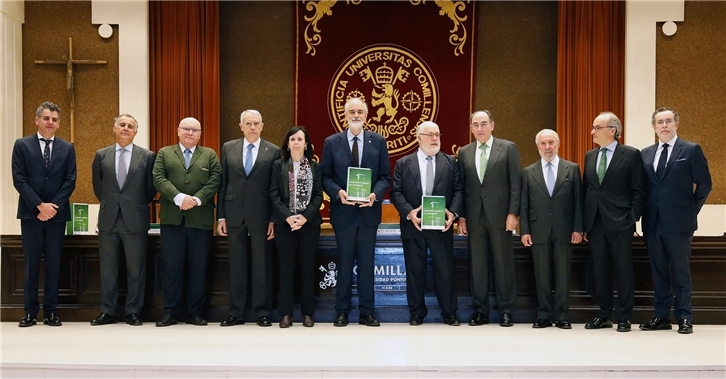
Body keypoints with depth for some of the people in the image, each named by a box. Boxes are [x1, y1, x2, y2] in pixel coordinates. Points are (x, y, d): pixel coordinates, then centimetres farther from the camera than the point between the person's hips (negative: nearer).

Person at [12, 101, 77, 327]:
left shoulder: (67, 148, 8)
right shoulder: (22, 145, 4)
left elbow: (70, 181, 2)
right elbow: (19, 179, -4)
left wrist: (53, 206, -10)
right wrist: (40, 205, -13)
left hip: (57, 213, 1)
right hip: (31, 213, -1)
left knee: (54, 264, 4)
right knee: (31, 263, 3)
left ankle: (51, 312, 10)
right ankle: (30, 312, 10)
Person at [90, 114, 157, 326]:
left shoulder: (147, 156, 2)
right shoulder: (101, 155, 8)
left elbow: (151, 189, 7)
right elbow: (97, 186, 16)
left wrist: (138, 207, 9)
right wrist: (109, 205, 15)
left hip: (135, 220, -2)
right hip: (108, 220, 2)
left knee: (136, 269, 3)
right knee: (107, 269, 7)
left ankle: (133, 312, 12)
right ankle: (108, 312, 15)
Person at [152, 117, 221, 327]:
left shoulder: (210, 154, 13)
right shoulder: (164, 153, 12)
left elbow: (215, 180, 0)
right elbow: (159, 178, -2)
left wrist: (196, 199, -15)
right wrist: (179, 197, -17)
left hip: (201, 219, 0)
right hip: (172, 219, 0)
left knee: (198, 267, 4)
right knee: (171, 266, 1)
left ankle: (195, 312, 11)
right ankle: (170, 311, 9)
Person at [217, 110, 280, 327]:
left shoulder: (273, 151, 2)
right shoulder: (228, 148, 9)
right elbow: (222, 184, 8)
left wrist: (274, 219, -5)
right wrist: (220, 216, 4)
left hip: (261, 215, -2)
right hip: (234, 215, 2)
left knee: (262, 265, 4)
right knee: (236, 265, 8)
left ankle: (262, 313, 13)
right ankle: (236, 313, 16)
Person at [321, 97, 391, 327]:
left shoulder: (378, 141, 5)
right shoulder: (331, 142, 3)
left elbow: (385, 176, 4)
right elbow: (325, 177, 3)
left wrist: (375, 194, -13)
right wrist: (338, 192, -15)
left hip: (369, 210, 1)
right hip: (343, 211, -1)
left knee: (366, 262, 6)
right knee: (345, 262, 6)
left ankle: (366, 312, 15)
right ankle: (342, 312, 16)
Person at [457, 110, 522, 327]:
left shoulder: (508, 148, 2)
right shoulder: (464, 152, 11)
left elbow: (516, 183, -2)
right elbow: (461, 186, 10)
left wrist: (513, 213, -9)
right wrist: (461, 215, 4)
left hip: (499, 214, -3)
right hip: (474, 216, 3)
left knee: (503, 263, 3)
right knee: (477, 264, 6)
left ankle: (506, 311, 12)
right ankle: (480, 311, 14)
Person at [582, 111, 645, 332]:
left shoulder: (631, 155, -2)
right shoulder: (589, 156, 13)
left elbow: (638, 190, -4)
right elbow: (585, 189, 12)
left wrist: (633, 218, -11)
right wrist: (584, 223, 8)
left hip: (620, 223, -5)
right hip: (595, 222, 5)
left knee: (624, 270, 2)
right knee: (600, 271, 9)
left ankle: (624, 318, 11)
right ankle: (604, 315, 19)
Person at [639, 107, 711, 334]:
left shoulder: (691, 150, -2)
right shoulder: (646, 154, 11)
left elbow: (704, 183, -1)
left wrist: (691, 210, -1)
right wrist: (643, 213, 6)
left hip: (678, 222, -4)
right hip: (652, 222, 4)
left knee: (680, 271, 2)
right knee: (658, 271, 9)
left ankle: (685, 318, 12)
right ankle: (662, 317, 17)